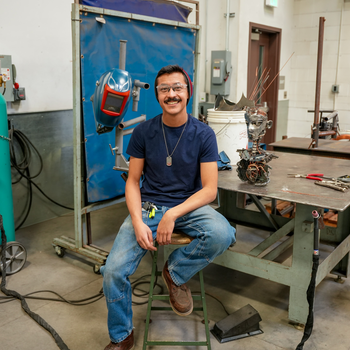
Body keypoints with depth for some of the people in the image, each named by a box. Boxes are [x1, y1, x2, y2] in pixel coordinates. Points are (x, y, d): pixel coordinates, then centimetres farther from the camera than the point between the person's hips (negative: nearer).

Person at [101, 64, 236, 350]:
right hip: (148, 205, 1)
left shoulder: (203, 134, -4)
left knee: (223, 235, -33)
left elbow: (210, 189, -8)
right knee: (113, 271, -18)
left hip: (189, 206, 0)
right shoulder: (144, 131, 0)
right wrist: (138, 222, -14)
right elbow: (133, 182, 3)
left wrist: (172, 214, -22)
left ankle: (176, 273, -1)